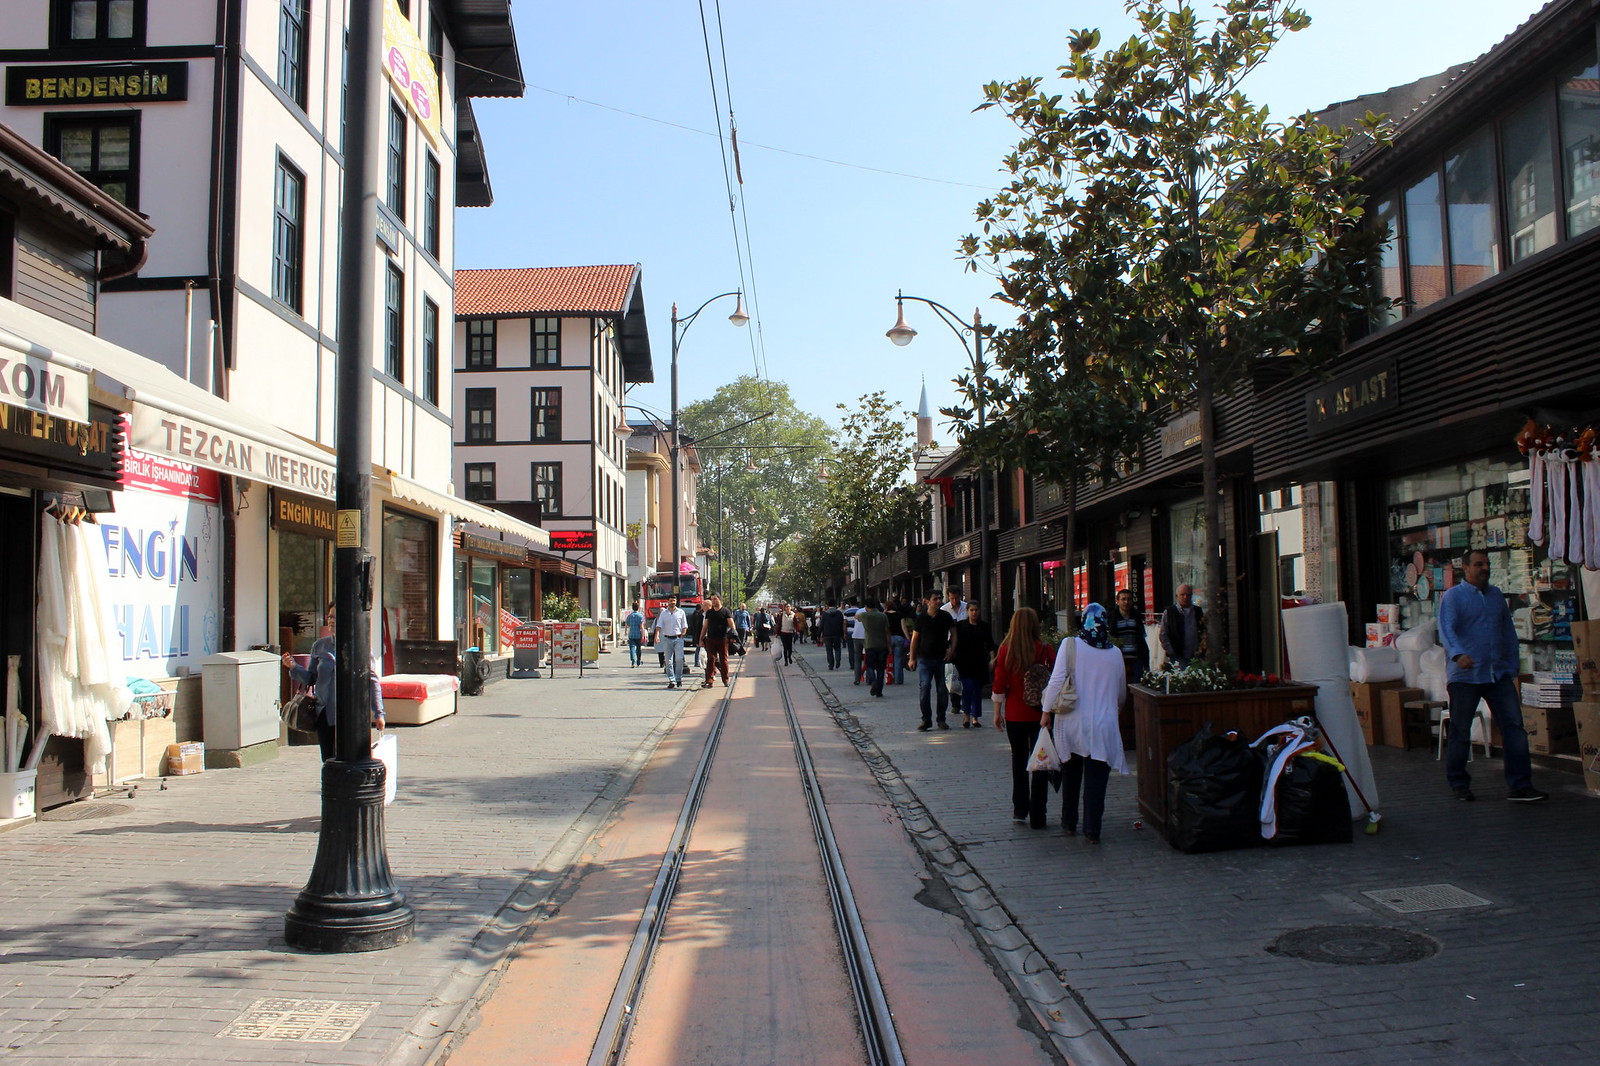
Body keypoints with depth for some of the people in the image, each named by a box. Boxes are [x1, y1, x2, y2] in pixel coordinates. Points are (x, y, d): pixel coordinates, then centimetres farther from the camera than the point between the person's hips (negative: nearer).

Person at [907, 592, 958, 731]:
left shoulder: (945, 617, 4)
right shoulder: (921, 618, 2)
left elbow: (953, 634, 10)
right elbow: (914, 638, 7)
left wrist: (951, 650, -4)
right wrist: (912, 658, 3)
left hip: (941, 658, 1)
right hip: (924, 658, -1)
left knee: (942, 689, 3)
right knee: (924, 687, -10)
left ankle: (941, 719, 16)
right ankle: (926, 719, -2)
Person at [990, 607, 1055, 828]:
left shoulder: (1006, 650, -6)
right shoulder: (1046, 650, -9)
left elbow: (999, 684, -3)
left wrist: (997, 712, 7)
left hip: (1014, 714, 2)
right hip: (1039, 714, -2)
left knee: (1019, 760, 19)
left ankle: (1020, 810, 19)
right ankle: (1036, 817, 7)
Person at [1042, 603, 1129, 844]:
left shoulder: (1071, 645, -7)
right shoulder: (1115, 653, 1)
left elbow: (1057, 680, -13)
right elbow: (1122, 693, 12)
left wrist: (1047, 712, -5)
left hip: (1072, 723, 0)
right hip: (1103, 725, 0)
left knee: (1071, 776, 16)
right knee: (1096, 779, 4)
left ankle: (1069, 823, 27)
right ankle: (1092, 831, 3)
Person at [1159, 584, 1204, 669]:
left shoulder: (1198, 611, 14)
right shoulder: (1168, 613, 4)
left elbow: (1204, 632, 16)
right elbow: (1163, 636, 2)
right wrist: (1172, 654, -5)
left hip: (1196, 657, 3)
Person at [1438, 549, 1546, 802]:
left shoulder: (1496, 595, 15)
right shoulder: (1453, 596, -3)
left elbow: (1508, 632, 20)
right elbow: (1446, 629, -18)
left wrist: (1512, 667, 14)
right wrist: (1458, 654, -36)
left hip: (1499, 675, 5)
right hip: (1465, 677, -5)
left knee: (1514, 727, -3)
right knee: (1460, 732, 3)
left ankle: (1519, 786, -1)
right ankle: (1458, 783, 17)